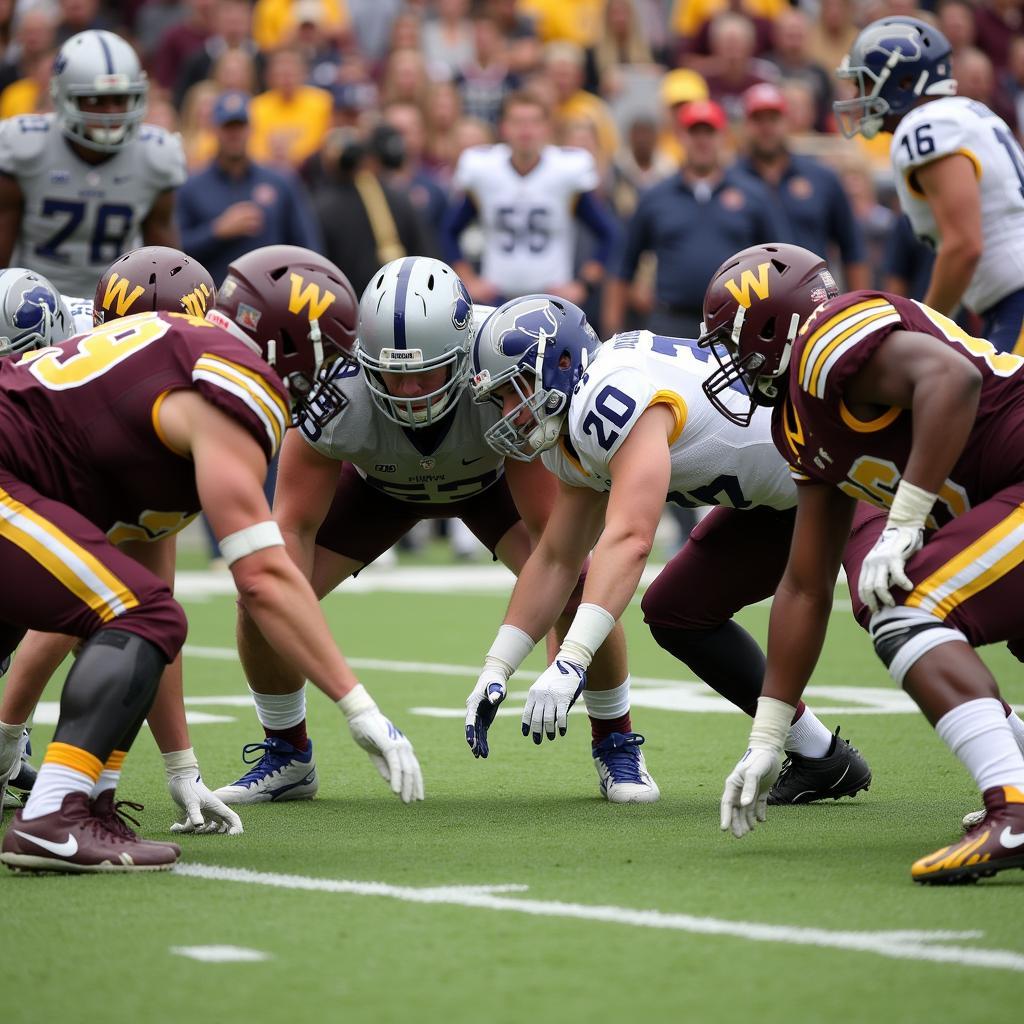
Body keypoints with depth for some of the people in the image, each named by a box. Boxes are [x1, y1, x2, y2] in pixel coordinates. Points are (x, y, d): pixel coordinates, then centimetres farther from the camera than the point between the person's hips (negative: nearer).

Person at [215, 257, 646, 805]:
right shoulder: (338, 393, -40)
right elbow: (294, 528, -27)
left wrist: (560, 666, -44)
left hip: (492, 476, -1)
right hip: (378, 484, 1)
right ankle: (287, 758, 12)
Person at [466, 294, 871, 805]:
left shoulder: (613, 396, -28)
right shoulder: (570, 441, 4)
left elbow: (628, 540, -38)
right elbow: (556, 559, 12)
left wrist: (570, 664, -43)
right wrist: (495, 670, 6)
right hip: (782, 503, 10)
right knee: (675, 612, 9)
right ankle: (818, 757, 13)